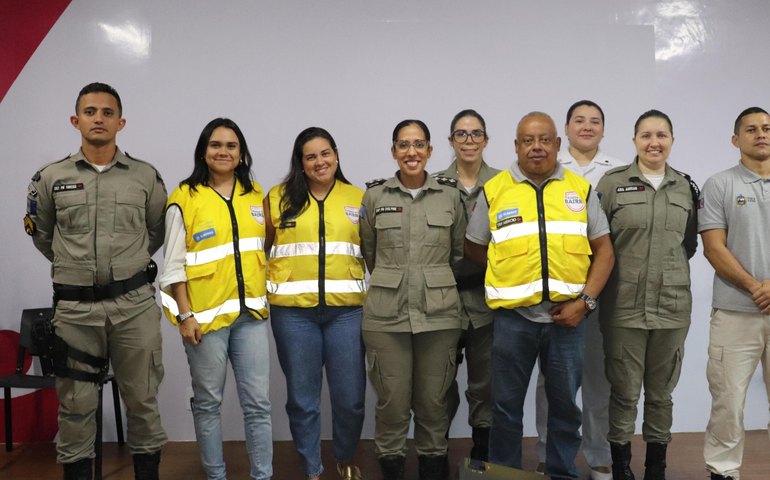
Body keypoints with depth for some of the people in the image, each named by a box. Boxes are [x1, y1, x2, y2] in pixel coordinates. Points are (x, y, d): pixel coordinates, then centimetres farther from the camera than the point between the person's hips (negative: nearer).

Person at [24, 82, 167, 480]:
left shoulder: (146, 176, 1)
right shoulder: (50, 177, 2)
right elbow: (40, 234, 16)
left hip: (135, 304, 0)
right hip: (75, 307, 0)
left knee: (142, 400, 9)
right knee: (75, 404, 9)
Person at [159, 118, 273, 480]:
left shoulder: (255, 194, 9)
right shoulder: (184, 199, -4)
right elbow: (174, 264, -5)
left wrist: (265, 299, 11)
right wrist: (185, 315, -10)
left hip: (250, 313, 4)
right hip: (206, 315, -3)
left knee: (258, 402, 5)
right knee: (208, 402, 8)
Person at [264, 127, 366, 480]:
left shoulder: (359, 198, 7)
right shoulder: (278, 198, 5)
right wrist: (261, 287, 0)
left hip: (347, 309, 0)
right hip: (292, 310, 0)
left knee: (350, 397, 5)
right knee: (302, 397, 8)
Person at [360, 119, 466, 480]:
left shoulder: (450, 195, 3)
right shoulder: (374, 195, 2)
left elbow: (459, 253, 13)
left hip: (439, 314, 1)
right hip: (386, 315, 0)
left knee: (433, 401, 8)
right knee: (391, 401, 3)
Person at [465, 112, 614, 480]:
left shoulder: (581, 189, 5)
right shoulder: (494, 190, 2)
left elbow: (604, 250, 5)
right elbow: (473, 249, 10)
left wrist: (585, 301, -6)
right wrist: (511, 270, 1)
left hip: (567, 314, 1)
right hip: (513, 316, -1)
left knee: (565, 404, 13)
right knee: (506, 404, 9)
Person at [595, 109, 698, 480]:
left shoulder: (686, 187, 8)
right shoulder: (612, 182, -3)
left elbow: (690, 244, 18)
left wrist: (669, 271, 9)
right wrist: (596, 292, -2)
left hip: (673, 306, 3)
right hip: (624, 306, -3)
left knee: (661, 392, 13)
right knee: (624, 391, 4)